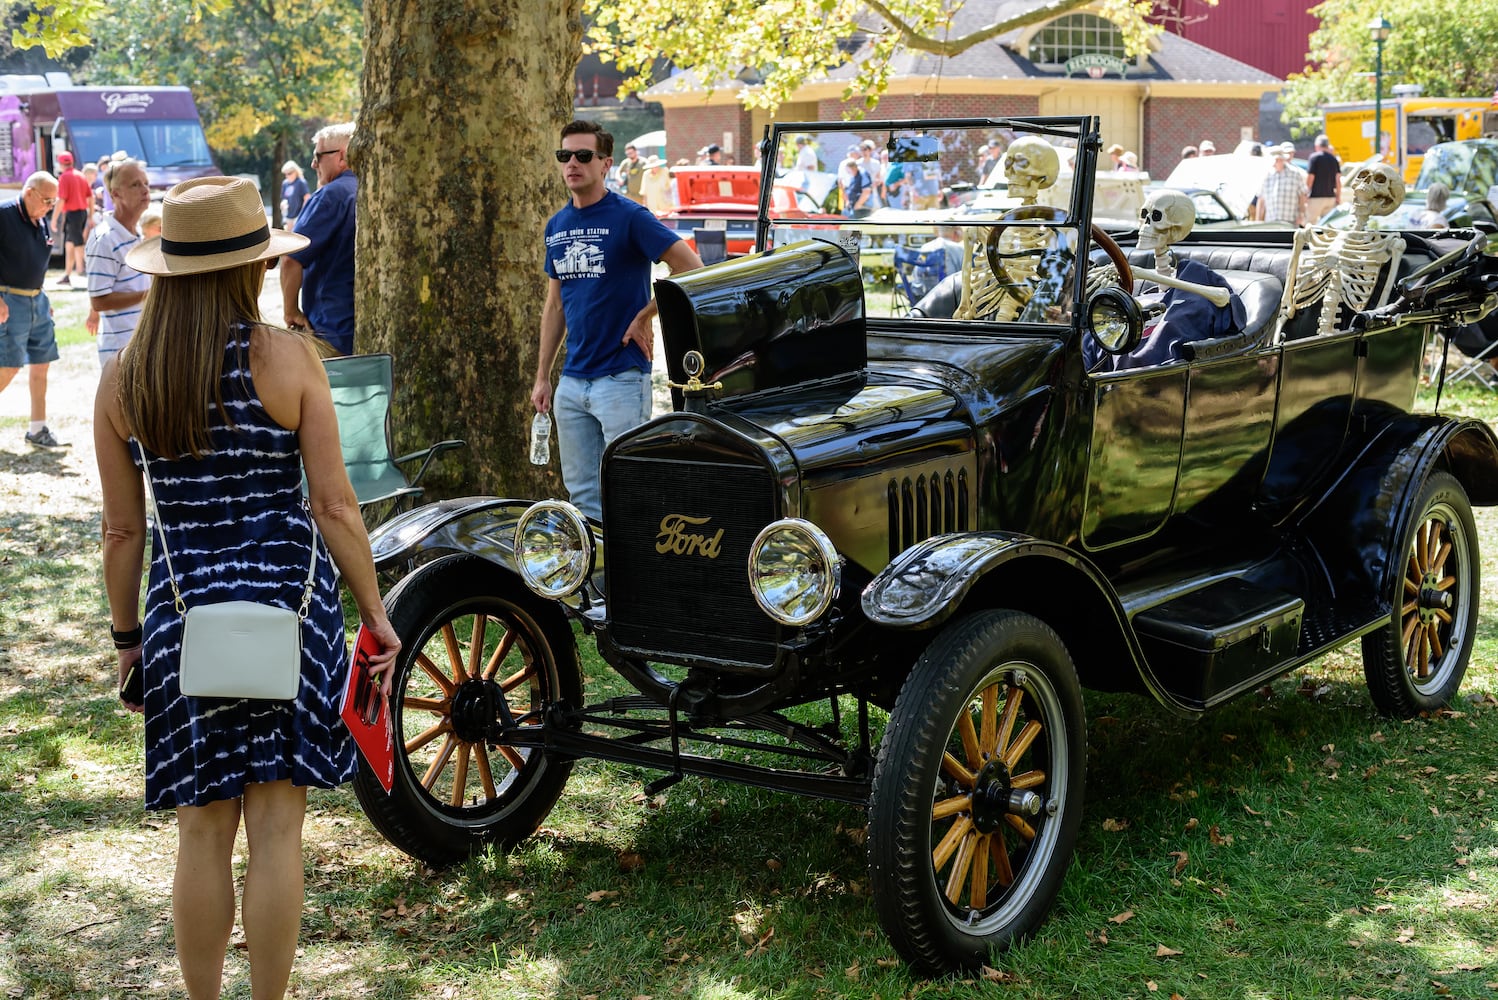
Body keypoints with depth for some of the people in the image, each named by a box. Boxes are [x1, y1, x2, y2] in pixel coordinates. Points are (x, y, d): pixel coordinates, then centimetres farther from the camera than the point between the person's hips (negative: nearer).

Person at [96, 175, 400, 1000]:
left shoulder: (122, 379, 0)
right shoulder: (287, 358, -7)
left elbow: (123, 531, 4)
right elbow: (334, 507, -7)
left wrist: (126, 637, 15)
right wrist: (377, 614, 2)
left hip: (184, 615, 2)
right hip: (286, 605, -2)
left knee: (202, 832, 12)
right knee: (275, 831, 5)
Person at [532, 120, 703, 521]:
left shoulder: (629, 217, -9)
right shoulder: (556, 226, 12)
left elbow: (691, 268, -13)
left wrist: (644, 317, -10)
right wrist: (542, 376, 14)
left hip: (622, 378, -7)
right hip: (572, 381, 7)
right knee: (582, 493, 11)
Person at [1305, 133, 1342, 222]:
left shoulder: (1314, 157, -6)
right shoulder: (1334, 159, 10)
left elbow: (1310, 178, -9)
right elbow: (1338, 180, 9)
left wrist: (1306, 195, 0)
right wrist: (1338, 197, 15)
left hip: (1316, 197, -6)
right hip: (1331, 197, 6)